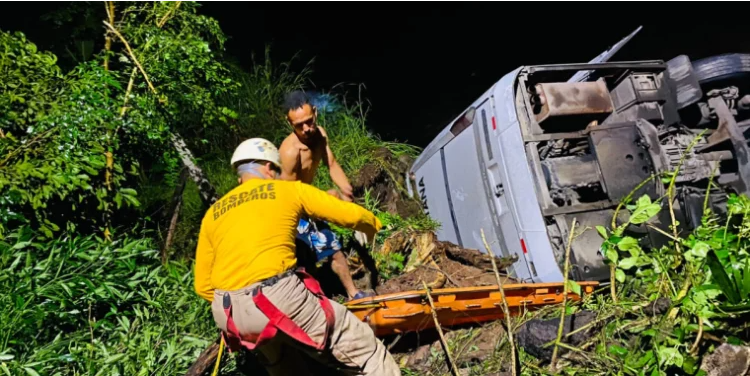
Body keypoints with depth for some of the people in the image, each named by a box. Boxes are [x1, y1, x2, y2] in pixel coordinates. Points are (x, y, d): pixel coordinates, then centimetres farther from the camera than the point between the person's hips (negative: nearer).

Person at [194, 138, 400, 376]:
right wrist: (373, 225, 29)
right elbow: (350, 214, 8)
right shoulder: (288, 189, 9)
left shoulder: (212, 214, 19)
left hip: (228, 314, 6)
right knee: (364, 351, 6)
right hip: (278, 299, -6)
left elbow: (203, 286, 18)